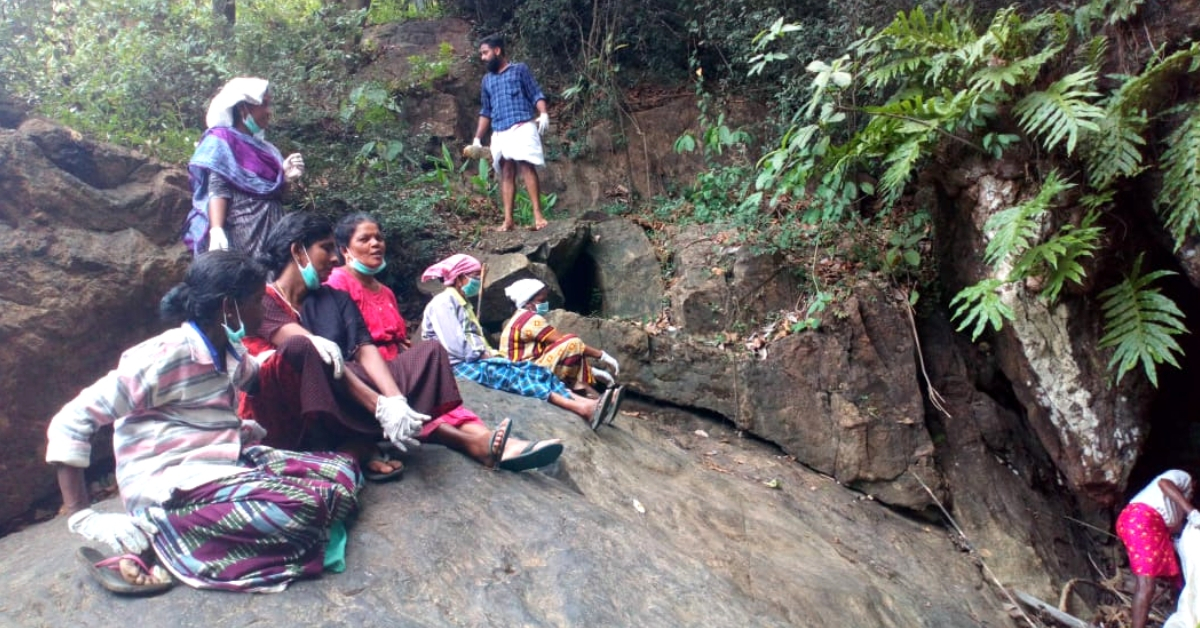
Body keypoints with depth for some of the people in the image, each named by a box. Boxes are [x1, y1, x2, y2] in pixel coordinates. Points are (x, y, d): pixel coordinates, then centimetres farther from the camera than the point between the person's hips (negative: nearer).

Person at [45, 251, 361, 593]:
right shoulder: (163, 356, -14)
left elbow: (256, 378, 38)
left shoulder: (231, 353, 10)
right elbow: (70, 422, -14)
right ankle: (148, 533, -20)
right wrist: (82, 517, -19)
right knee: (307, 506, -28)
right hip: (172, 485, -9)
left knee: (343, 472, -2)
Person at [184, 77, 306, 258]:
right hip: (239, 236, -7)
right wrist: (216, 231, -25)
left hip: (269, 235, 7)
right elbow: (216, 190, -11)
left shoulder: (264, 147, 21)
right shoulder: (221, 141, 2)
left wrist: (286, 178, 2)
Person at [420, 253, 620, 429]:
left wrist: (490, 353, 0)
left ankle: (586, 404, -32)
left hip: (476, 361, 9)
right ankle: (582, 409, -47)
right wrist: (485, 354, -9)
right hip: (460, 366, -9)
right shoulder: (443, 302, -5)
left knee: (531, 369, -11)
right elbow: (455, 346, -17)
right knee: (511, 374, -30)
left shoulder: (462, 304, 26)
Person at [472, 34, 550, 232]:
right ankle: (508, 220, -6)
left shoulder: (520, 69, 10)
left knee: (526, 166, -17)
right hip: (500, 132, 5)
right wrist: (477, 138, 19)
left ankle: (538, 215, -21)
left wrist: (543, 113, -17)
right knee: (506, 173, -2)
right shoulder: (487, 79, 24)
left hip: (523, 127, -5)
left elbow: (536, 94, 2)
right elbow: (485, 111, 26)